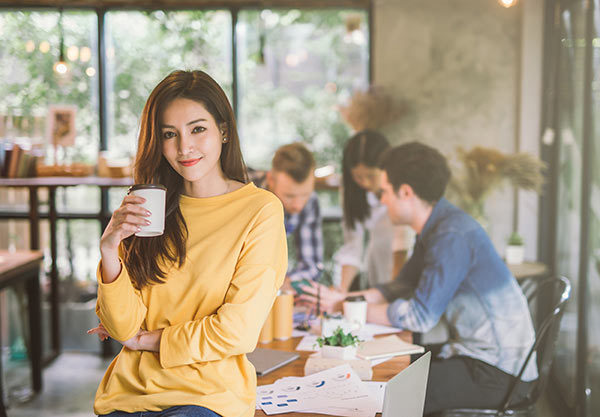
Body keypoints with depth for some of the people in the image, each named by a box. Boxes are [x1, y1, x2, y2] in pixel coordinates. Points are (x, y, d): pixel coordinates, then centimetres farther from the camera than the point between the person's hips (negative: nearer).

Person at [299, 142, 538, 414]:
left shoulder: (454, 236, -21)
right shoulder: (434, 227, 10)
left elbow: (420, 316, -22)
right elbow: (402, 288, 16)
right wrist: (341, 299, 5)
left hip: (497, 370, -9)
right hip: (476, 353, 9)